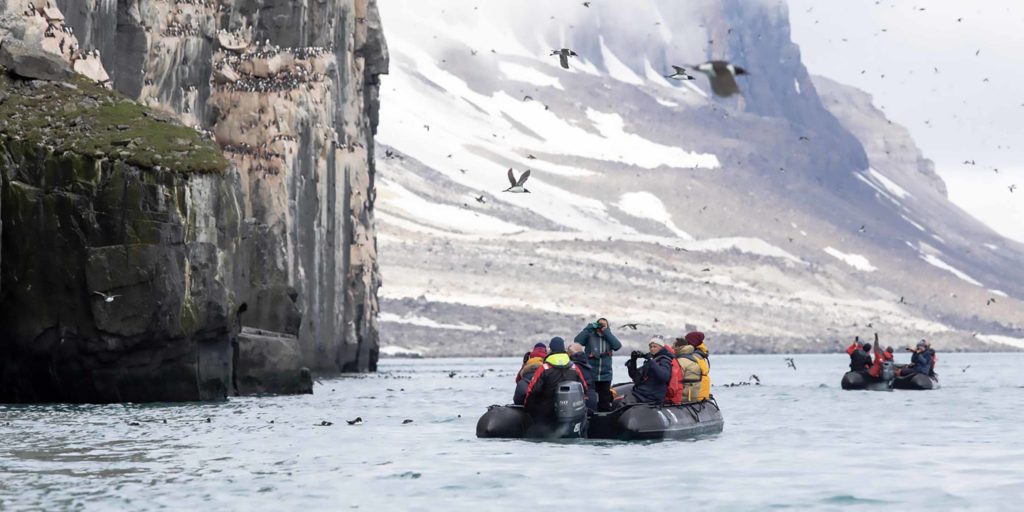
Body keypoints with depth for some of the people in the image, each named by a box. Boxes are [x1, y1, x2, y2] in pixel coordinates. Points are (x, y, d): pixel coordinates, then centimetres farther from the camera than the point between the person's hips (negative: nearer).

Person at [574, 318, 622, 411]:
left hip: (605, 376, 3)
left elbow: (618, 346, -9)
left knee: (605, 402, 9)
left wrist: (606, 331, -9)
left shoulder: (609, 337, 10)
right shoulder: (590, 336, 3)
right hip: (590, 375, -3)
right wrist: (589, 328, -13)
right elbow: (577, 341, -13)